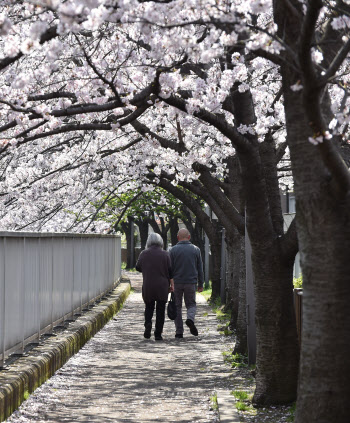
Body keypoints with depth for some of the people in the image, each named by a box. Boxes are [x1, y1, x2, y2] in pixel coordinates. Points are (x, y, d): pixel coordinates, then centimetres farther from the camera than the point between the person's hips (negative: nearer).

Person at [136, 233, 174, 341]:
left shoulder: (144, 254, -1)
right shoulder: (165, 254, -1)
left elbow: (138, 267, 9)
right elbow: (170, 271, -2)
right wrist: (172, 285, 2)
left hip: (148, 286, 1)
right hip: (162, 286, -1)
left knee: (149, 307, 17)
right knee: (160, 309, 6)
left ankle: (148, 324, -10)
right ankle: (158, 334, 3)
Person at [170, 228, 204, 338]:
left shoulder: (173, 250, -2)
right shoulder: (196, 249, 4)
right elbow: (200, 269, 7)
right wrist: (200, 284, 14)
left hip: (177, 282, -1)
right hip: (191, 282, 1)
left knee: (177, 306, 8)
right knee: (191, 304, 15)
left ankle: (179, 331, 5)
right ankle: (190, 319, -15)